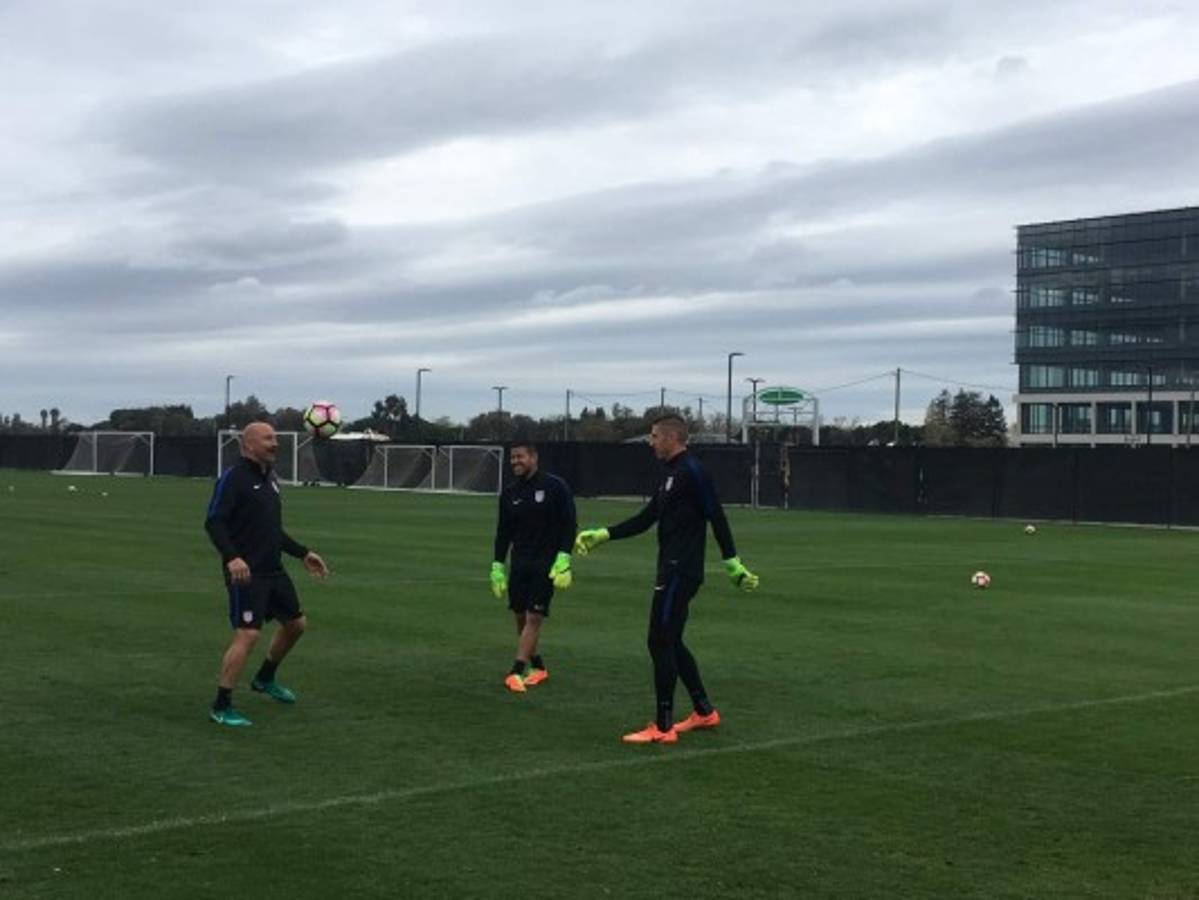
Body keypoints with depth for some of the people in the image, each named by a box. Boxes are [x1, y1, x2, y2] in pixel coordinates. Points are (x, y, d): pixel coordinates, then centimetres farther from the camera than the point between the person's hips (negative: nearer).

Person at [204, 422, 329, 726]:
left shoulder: (270, 478, 14)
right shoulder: (234, 477, -11)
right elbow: (213, 522, -19)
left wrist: (303, 553, 20)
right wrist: (232, 557, -33)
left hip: (273, 570, 9)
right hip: (246, 573, -9)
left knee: (296, 623, 18)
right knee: (248, 634, -16)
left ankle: (265, 679, 40)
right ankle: (221, 707, -7)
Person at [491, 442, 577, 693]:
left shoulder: (555, 487, -6)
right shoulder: (509, 493, 7)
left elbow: (569, 524, -7)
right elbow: (503, 532, 14)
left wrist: (563, 558, -15)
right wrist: (497, 566, 10)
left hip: (546, 563, -5)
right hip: (519, 563, 5)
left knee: (534, 617, -10)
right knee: (520, 617, 7)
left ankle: (516, 672, -12)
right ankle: (538, 667, 22)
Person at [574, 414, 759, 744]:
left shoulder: (691, 472, -13)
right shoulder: (670, 474, 17)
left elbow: (716, 517, -15)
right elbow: (644, 519, 21)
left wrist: (733, 566, -15)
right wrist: (602, 535, 16)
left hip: (680, 574, -10)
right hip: (672, 571, 10)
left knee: (661, 643, -7)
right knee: (670, 643, 15)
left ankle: (663, 727, -3)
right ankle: (704, 711, 25)